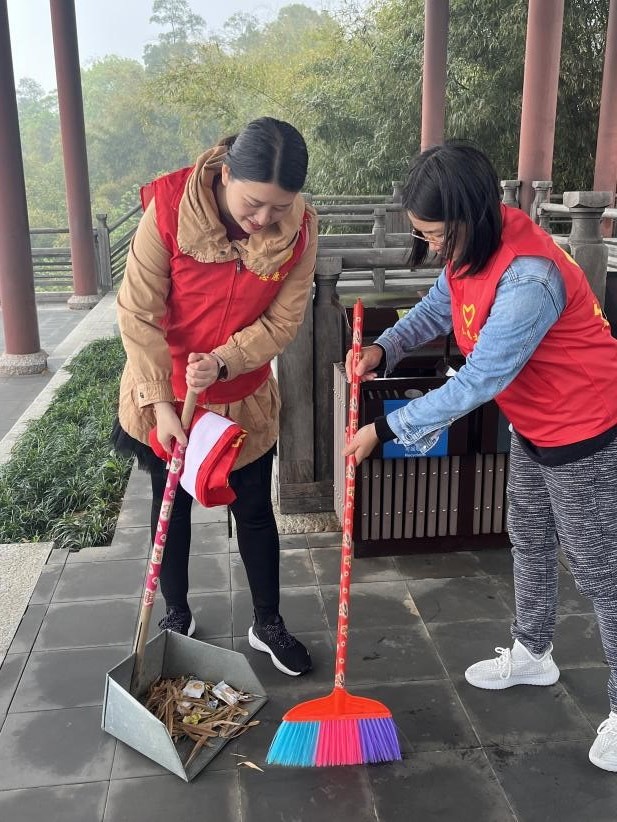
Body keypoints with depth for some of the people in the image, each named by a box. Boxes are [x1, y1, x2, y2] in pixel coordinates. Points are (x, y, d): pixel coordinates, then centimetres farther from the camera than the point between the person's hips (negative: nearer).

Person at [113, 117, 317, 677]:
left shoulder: (300, 228, -18)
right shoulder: (169, 206, -24)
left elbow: (282, 321, -13)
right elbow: (138, 314, -20)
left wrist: (222, 363, -28)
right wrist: (160, 402, -23)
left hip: (245, 399, 2)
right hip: (164, 395, -1)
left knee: (255, 512, 13)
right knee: (172, 507, 15)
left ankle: (268, 623, 33)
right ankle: (177, 615, 38)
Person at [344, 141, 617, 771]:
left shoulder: (528, 278, -35)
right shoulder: (471, 249, -6)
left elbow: (476, 383, -32)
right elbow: (438, 308, 10)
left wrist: (386, 429, -24)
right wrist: (384, 348, -10)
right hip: (532, 424, 9)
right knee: (528, 542, 22)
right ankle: (532, 654, 45)